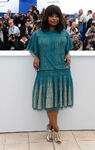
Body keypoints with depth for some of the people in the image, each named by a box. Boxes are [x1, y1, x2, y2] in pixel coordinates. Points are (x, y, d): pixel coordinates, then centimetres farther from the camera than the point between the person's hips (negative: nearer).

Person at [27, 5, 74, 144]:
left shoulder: (64, 34, 10)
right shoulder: (38, 34, 5)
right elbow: (34, 50, 14)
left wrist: (68, 56, -1)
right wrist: (36, 57, -7)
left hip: (62, 71, 2)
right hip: (46, 71, -2)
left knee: (57, 100, 6)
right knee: (49, 100, -2)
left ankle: (50, 126, 22)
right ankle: (56, 129, 12)